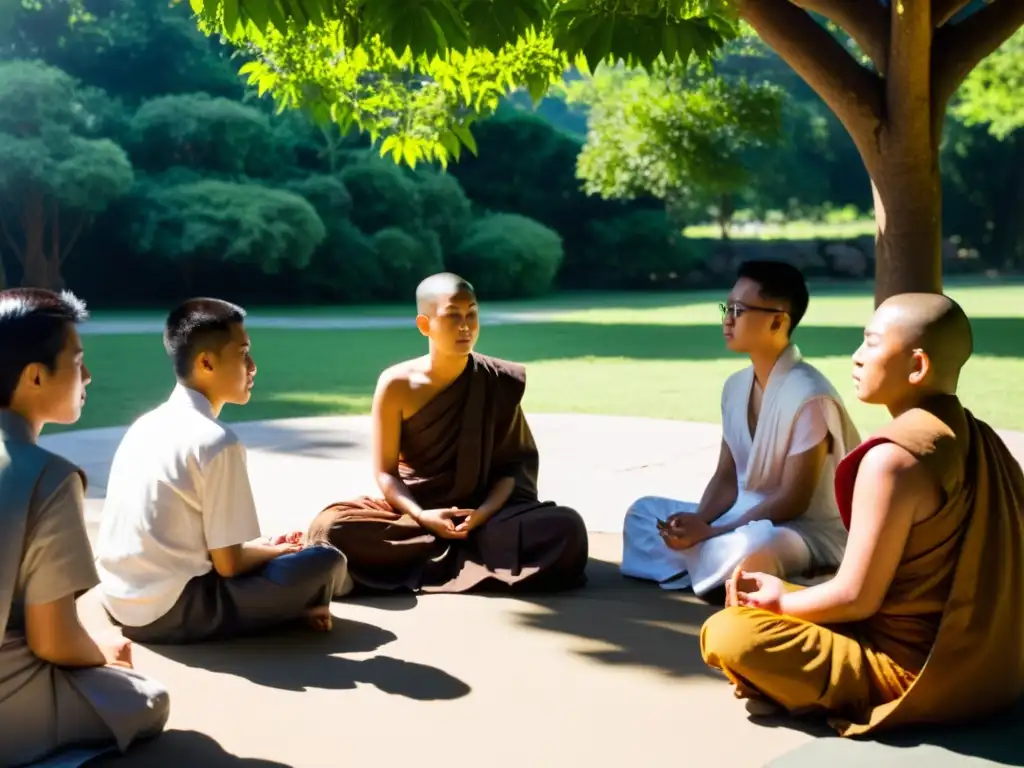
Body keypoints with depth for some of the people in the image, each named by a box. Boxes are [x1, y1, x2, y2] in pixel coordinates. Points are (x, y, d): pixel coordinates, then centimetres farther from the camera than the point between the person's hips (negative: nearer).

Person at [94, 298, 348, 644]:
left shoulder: (147, 423, 9)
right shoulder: (216, 441, -16)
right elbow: (228, 564, -13)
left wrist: (262, 548, 18)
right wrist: (274, 551, 8)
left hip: (120, 601, 9)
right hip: (173, 611, -8)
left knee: (257, 552, 29)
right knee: (326, 562, -5)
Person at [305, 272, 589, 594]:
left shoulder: (500, 382, -3)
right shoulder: (397, 385, -7)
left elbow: (515, 463, -1)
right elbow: (385, 471, -4)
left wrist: (484, 513, -19)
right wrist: (421, 517, -21)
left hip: (483, 511, 1)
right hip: (414, 511, -1)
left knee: (566, 528, -28)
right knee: (332, 527, -30)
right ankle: (480, 558, -22)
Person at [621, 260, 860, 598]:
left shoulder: (809, 397, -21)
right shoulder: (736, 386, 4)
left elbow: (792, 501, -21)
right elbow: (726, 477, 7)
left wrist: (708, 532, -23)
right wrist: (697, 524, -14)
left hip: (808, 529, -8)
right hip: (746, 517, 8)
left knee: (748, 550, -41)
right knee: (644, 511, 8)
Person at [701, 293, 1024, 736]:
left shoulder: (894, 458, -24)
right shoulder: (981, 439, 3)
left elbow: (856, 598, -20)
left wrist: (780, 601, -1)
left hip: (919, 675, -9)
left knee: (726, 635, -15)